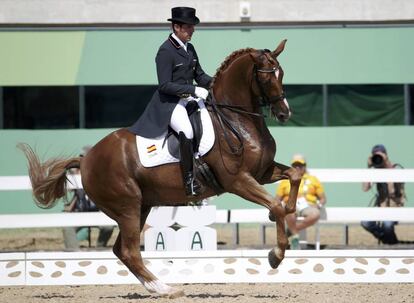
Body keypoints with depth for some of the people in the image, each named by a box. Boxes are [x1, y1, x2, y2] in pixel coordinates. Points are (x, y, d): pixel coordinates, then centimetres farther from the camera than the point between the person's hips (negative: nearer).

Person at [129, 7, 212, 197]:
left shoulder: (189, 49, 12)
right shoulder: (166, 51, -13)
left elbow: (199, 75, 20)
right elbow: (165, 85, -18)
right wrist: (194, 90, -23)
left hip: (189, 99, 9)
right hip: (169, 103, -9)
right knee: (186, 131, -32)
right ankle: (189, 181, -27)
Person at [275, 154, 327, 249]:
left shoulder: (313, 179, 24)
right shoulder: (285, 181, 24)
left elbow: (323, 198, 21)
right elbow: (277, 199, 21)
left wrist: (319, 205, -2)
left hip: (308, 206, 1)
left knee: (316, 214, -39)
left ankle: (291, 231, -30)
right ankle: (295, 236, -28)